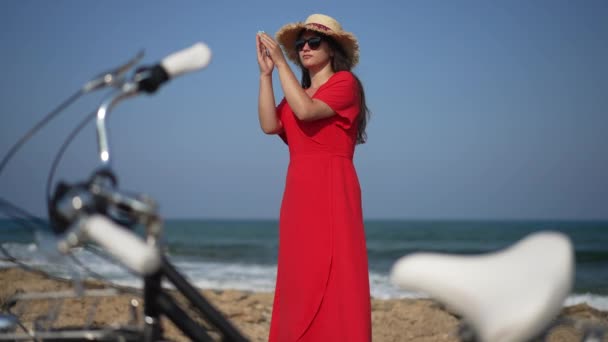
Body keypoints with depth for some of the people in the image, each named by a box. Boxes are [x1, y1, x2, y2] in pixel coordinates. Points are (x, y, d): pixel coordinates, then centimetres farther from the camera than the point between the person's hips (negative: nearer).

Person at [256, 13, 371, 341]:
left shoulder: (345, 82, 1)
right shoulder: (298, 93, 21)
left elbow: (306, 111, -17)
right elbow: (270, 125, 2)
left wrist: (281, 63, -11)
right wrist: (265, 72, 1)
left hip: (332, 192, -7)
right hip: (298, 193, 7)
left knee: (333, 278, -11)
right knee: (300, 281, 4)